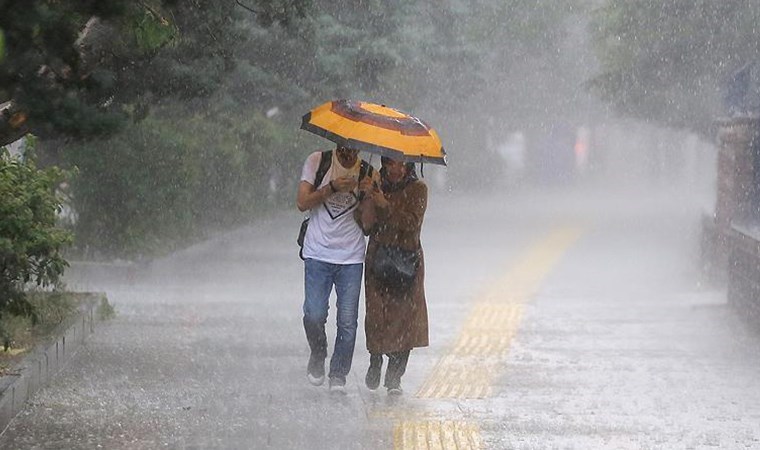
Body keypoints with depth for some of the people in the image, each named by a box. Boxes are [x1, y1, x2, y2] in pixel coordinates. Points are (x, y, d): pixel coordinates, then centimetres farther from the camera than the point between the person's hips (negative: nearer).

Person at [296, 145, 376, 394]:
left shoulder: (368, 174, 3)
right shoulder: (317, 162, 1)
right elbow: (302, 203, -4)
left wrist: (368, 195, -18)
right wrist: (332, 188, -16)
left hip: (351, 258, 1)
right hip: (318, 254, -1)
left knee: (347, 321, -3)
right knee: (314, 316, -9)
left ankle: (338, 375, 10)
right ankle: (317, 356, 20)